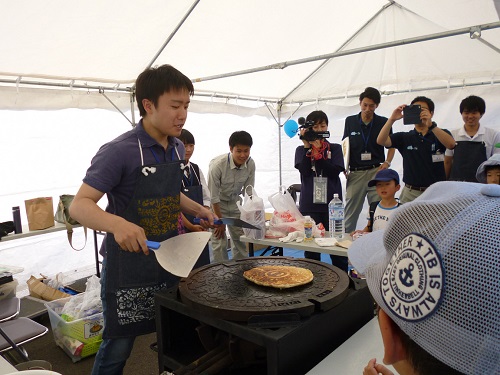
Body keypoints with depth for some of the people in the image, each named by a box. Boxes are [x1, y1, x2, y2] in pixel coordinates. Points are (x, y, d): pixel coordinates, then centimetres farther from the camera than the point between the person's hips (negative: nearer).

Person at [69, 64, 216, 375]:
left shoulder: (178, 149, 3)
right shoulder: (119, 151, -19)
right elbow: (80, 205, -20)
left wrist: (198, 210, 5)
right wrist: (117, 224, -39)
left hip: (170, 260, 6)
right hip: (129, 267, -6)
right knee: (118, 346, 10)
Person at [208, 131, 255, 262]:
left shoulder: (250, 164, -16)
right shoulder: (217, 165, -30)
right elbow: (213, 197, -22)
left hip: (235, 202, 4)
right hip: (216, 205, -4)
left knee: (241, 239, 6)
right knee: (219, 241, -7)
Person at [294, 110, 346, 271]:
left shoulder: (335, 148, 12)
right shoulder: (301, 150, 12)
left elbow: (336, 170, -6)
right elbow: (304, 170, -7)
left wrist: (317, 152, -11)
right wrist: (307, 146, -10)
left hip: (332, 204, 0)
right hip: (309, 205, 0)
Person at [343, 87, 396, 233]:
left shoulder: (383, 122, 3)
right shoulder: (350, 121, 6)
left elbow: (391, 145, 13)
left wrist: (387, 162, -4)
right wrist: (344, 166, -2)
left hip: (376, 171, -1)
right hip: (355, 173, 1)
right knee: (350, 213, 5)